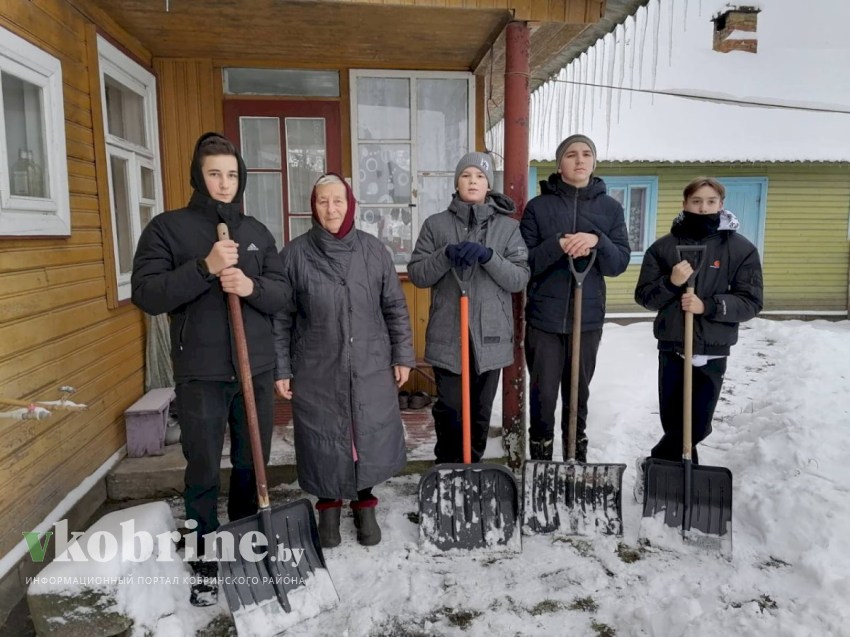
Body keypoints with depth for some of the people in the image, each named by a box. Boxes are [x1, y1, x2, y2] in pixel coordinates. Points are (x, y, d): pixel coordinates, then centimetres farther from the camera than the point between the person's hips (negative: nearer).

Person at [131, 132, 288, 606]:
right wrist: (205, 268, -23)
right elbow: (146, 294, -11)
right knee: (204, 474, 7)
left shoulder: (258, 232, 9)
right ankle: (208, 562, 25)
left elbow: (282, 294, 4)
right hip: (200, 375, -3)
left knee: (252, 467, 15)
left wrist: (252, 287, -17)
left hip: (257, 370, 4)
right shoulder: (168, 228, -2)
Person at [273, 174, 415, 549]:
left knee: (370, 437, 9)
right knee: (323, 439, 9)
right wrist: (280, 369, -1)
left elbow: (395, 307, 5)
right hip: (317, 371, -1)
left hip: (370, 367, 1)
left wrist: (402, 356, 5)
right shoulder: (295, 254, -5)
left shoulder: (374, 251, -1)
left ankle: (365, 506, 32)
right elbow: (281, 317, -1)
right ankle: (328, 509, 32)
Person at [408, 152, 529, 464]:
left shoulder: (508, 227, 4)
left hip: (490, 335, 1)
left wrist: (487, 255, -20)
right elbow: (416, 274, -1)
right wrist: (446, 255, -19)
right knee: (449, 410, 3)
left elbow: (519, 279, -4)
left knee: (481, 411, 12)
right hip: (447, 335, -1)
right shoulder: (435, 224, 4)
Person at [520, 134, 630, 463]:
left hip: (588, 318, 2)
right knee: (543, 394, 4)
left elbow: (620, 262, 1)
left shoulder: (610, 208, 7)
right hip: (544, 317, -2)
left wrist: (597, 241, -18)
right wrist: (558, 246, -22)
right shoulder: (538, 206, 0)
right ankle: (540, 458, 21)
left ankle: (577, 457, 31)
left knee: (578, 392, 15)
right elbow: (524, 262, -6)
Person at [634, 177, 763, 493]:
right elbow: (644, 296, 2)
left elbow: (751, 301, -4)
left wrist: (708, 306, -18)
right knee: (674, 423, 6)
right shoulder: (663, 246, 3)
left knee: (697, 426, 0)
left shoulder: (741, 248, 0)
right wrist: (671, 283, -17)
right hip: (672, 348, 1)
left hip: (713, 352, 0)